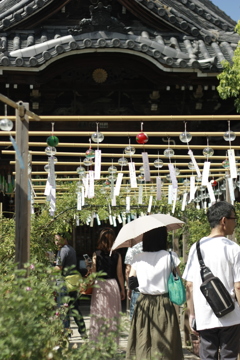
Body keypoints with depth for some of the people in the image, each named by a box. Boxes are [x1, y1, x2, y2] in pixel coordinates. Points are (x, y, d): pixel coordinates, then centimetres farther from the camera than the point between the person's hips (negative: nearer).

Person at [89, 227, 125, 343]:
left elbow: (93, 273, -3)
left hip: (99, 286, 0)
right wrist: (122, 290, 10)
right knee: (113, 316, 8)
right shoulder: (117, 255, -3)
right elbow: (119, 274, 1)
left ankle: (96, 341, 9)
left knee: (98, 315, 7)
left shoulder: (96, 254, -4)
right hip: (113, 285, 1)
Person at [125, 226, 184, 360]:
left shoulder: (138, 258, 2)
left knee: (142, 345, 9)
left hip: (143, 305, 3)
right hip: (164, 305, -3)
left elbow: (130, 280, 9)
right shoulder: (170, 256, -7)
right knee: (164, 345, 2)